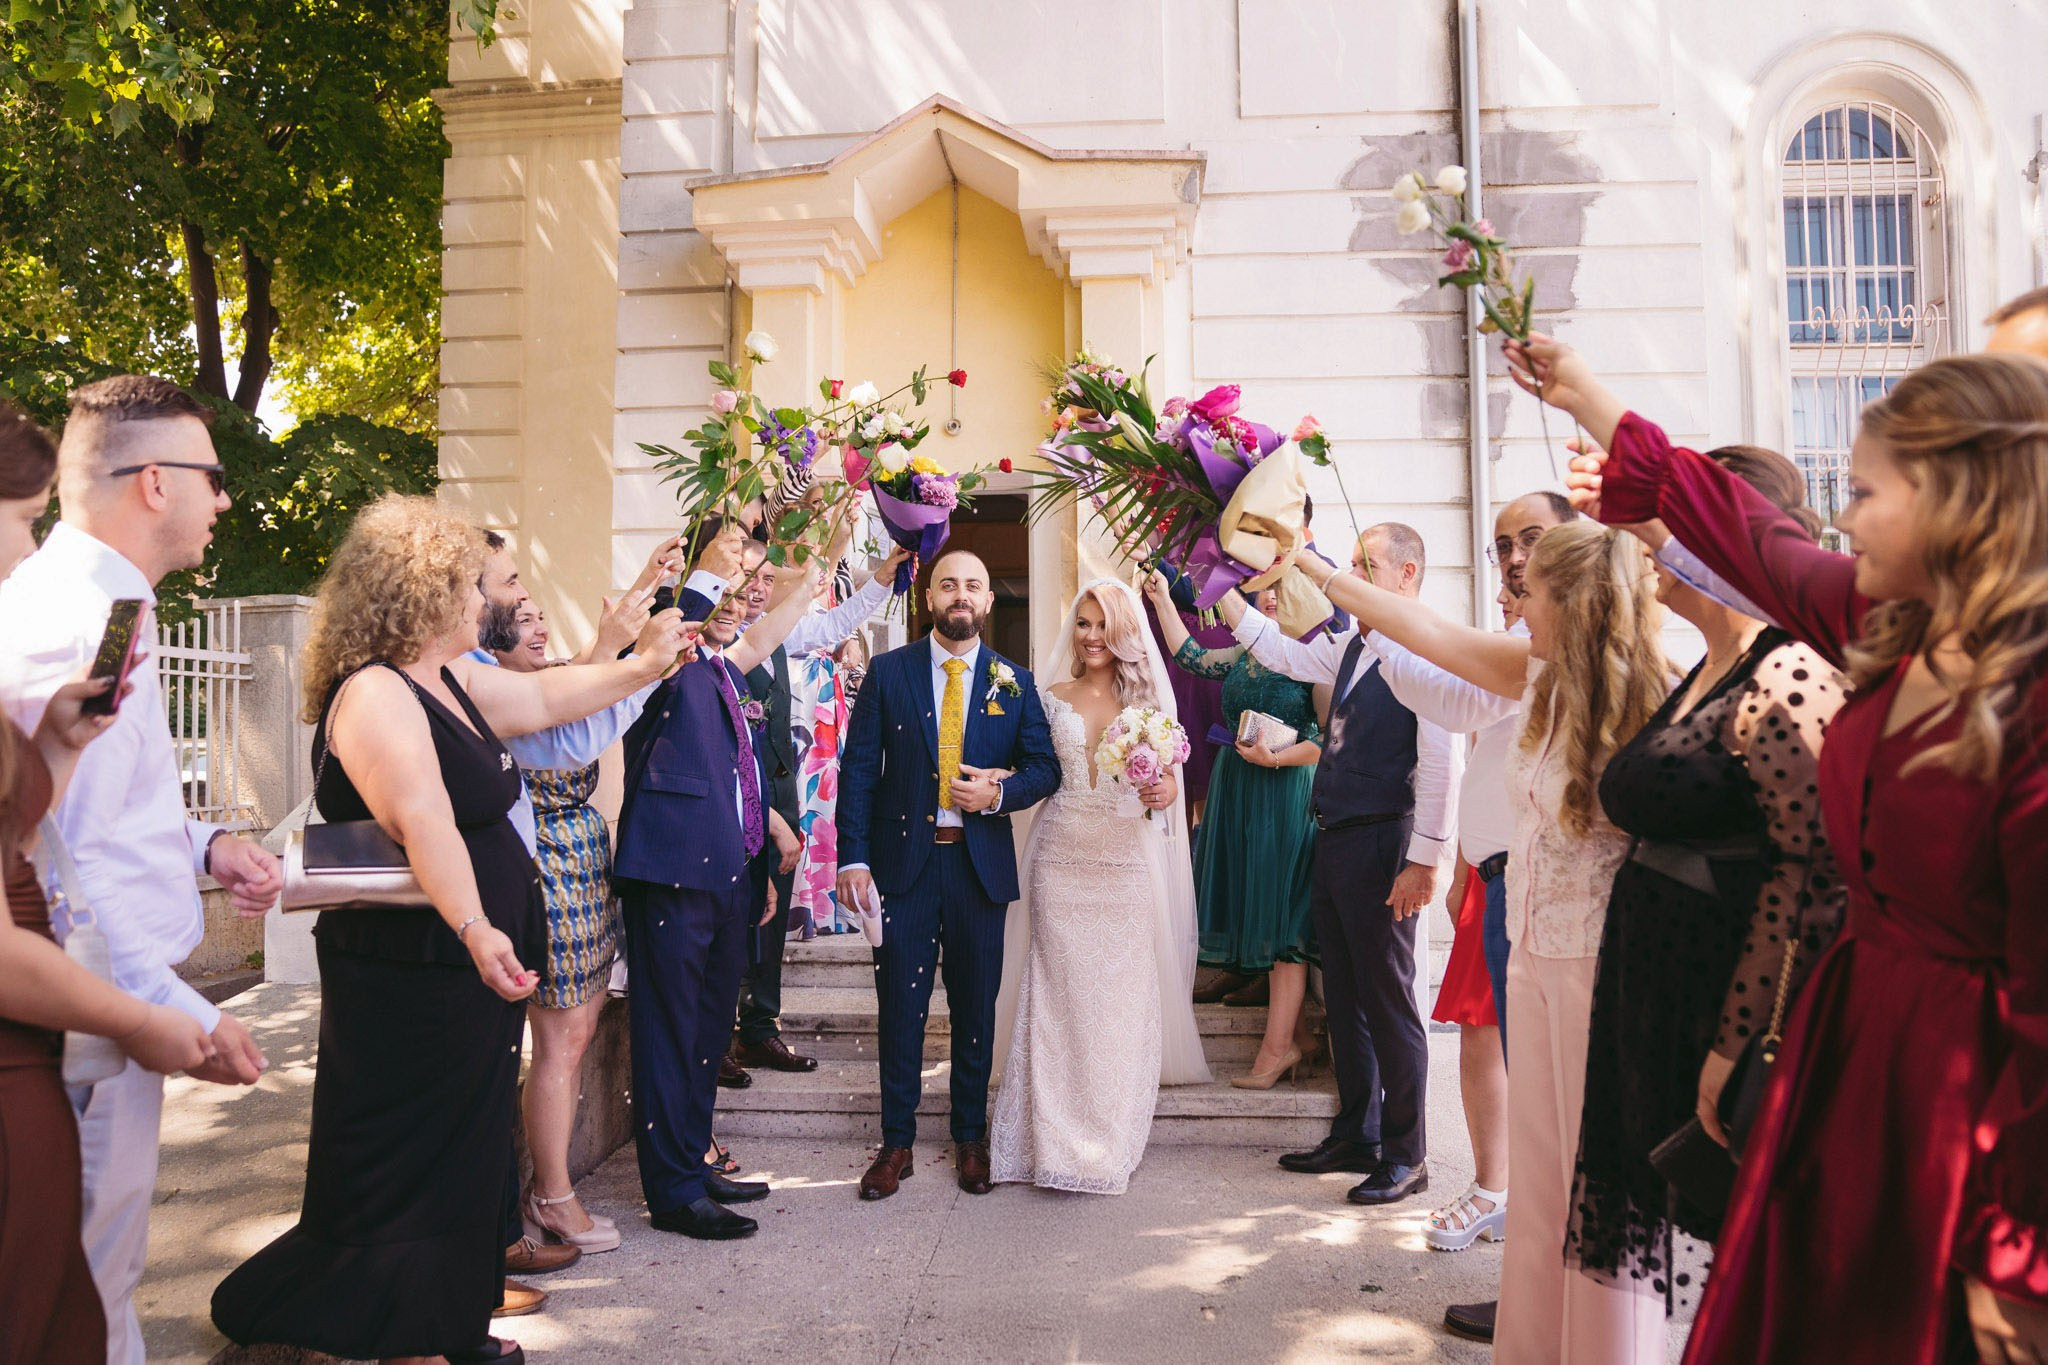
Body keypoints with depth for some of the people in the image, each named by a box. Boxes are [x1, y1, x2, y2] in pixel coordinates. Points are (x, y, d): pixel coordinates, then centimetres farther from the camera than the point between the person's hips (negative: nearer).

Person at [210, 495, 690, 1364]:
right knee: (396, 1176, 2)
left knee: (467, 1159, 17)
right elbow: (424, 823, -32)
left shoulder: (452, 682, 12)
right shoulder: (373, 694, -19)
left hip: (468, 968, 10)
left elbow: (547, 696, 25)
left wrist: (644, 664, 28)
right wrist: (476, 927, -41)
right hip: (409, 980, -10)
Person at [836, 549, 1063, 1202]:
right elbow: (857, 769, -1)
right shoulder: (888, 672, 2)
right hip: (903, 861, -1)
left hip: (980, 864, 1)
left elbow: (1045, 766, 6)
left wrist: (999, 792, -15)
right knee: (900, 1007, 4)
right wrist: (853, 859, -9)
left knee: (976, 1008, 10)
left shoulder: (1014, 681, 6)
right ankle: (897, 1143, 19)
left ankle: (970, 1140, 26)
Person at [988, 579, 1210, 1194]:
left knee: (1123, 996, 2)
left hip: (1127, 861, 0)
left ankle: (1114, 1135, 15)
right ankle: (1057, 1135, 13)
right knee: (1060, 992, 1)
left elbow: (1168, 778, 6)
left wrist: (1165, 789, -14)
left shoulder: (1147, 697, 7)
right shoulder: (1052, 697, 7)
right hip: (1062, 859, 0)